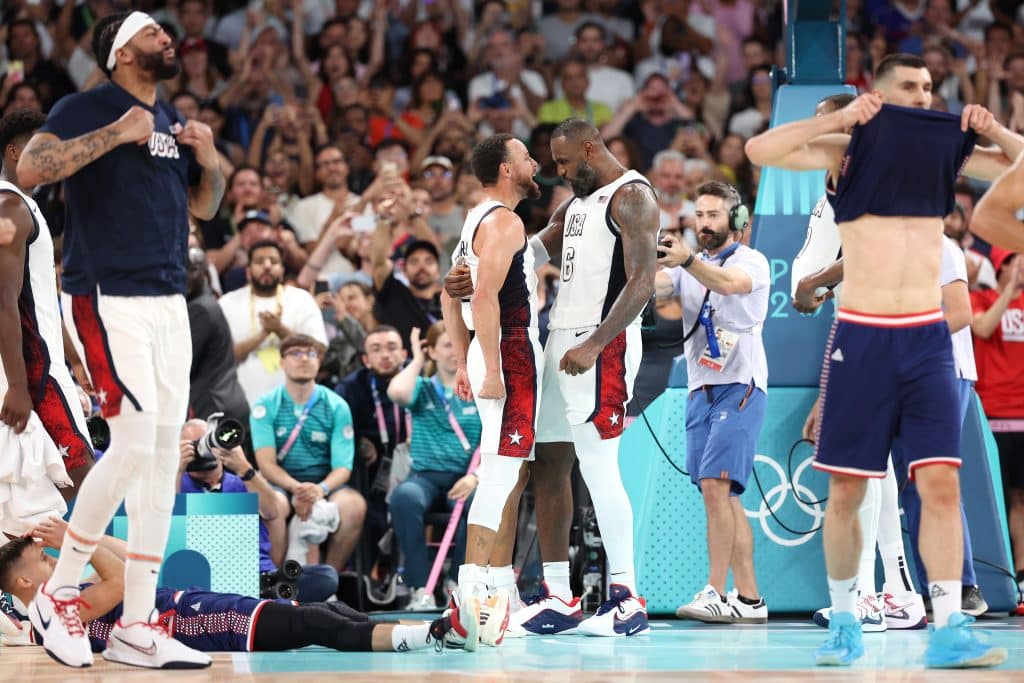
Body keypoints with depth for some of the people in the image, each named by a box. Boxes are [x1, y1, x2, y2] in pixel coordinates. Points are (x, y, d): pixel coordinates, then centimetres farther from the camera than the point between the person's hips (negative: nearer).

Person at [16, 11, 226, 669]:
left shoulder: (173, 122, 17)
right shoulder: (88, 107, -7)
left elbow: (204, 208, 27)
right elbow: (29, 169, -22)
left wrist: (210, 161, 7)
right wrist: (117, 134, -22)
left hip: (169, 302, 8)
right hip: (108, 298, -8)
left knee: (165, 454, 5)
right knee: (135, 443, -17)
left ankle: (135, 626, 9)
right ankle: (60, 592, 0)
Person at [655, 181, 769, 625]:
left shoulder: (751, 261, -2)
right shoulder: (687, 267, 15)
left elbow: (727, 283, -25)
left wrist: (687, 260, -44)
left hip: (740, 387, -7)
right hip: (701, 390, 7)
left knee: (715, 485, -18)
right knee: (724, 498, 6)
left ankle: (716, 593, -21)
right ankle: (749, 599, 10)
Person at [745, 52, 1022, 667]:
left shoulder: (945, 148, 10)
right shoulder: (849, 150, 1)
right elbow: (760, 151, -11)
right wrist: (839, 119, -15)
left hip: (928, 338, 2)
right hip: (862, 336, -2)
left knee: (942, 483, -8)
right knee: (846, 492, 3)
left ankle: (949, 630, -10)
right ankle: (845, 623, 17)